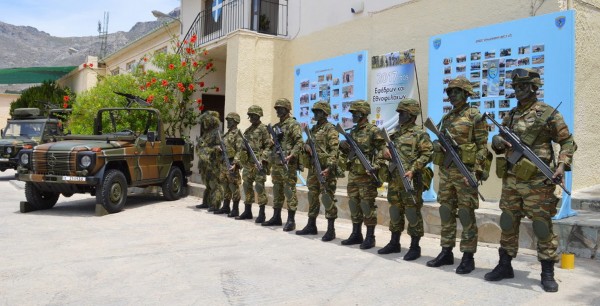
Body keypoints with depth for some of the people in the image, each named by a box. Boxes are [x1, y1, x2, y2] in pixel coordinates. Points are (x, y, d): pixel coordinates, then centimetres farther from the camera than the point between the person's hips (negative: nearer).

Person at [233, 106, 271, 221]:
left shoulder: (263, 129, -4)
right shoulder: (247, 130, 19)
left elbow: (268, 146, -10)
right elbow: (242, 147, 22)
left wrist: (263, 159, -21)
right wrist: (236, 160, 15)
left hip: (258, 163, -8)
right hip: (247, 163, 8)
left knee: (259, 187, -7)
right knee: (247, 186, 10)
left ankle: (261, 213, -1)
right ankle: (247, 211, 20)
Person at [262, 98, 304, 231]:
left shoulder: (293, 124, -7)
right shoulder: (276, 126, 18)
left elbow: (300, 142, -16)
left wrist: (291, 155, -27)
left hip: (288, 164, -8)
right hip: (276, 163, 9)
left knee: (289, 190, -6)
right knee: (277, 190, 13)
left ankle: (291, 220, -3)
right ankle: (276, 217, 21)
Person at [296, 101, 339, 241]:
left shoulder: (330, 129, -7)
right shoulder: (313, 129, 18)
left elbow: (334, 150, -15)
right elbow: (307, 144, 23)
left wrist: (329, 167, -26)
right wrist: (306, 146, -2)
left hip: (325, 169, -8)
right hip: (313, 167, 8)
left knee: (327, 198, -7)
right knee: (312, 196, 13)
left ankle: (331, 229, -2)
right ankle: (311, 226, 24)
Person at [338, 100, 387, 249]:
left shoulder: (373, 131, -8)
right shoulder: (353, 131, 15)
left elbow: (382, 150, -12)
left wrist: (376, 166, -23)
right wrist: (343, 147, 2)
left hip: (367, 174, -8)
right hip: (353, 173, 8)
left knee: (367, 205, -3)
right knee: (354, 203, 11)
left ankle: (370, 237, 4)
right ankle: (356, 234, 21)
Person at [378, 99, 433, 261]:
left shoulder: (420, 133, -5)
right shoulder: (396, 133, 17)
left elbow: (427, 154, -12)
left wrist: (413, 170, -21)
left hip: (411, 180, -7)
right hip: (394, 178, 7)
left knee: (412, 211, -3)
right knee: (395, 210, 13)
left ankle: (415, 247, 6)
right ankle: (394, 243, 23)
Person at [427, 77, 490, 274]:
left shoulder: (475, 116, -4)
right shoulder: (447, 117, 16)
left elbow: (483, 146, -7)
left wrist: (478, 169, -15)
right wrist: (437, 145, 0)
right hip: (445, 170, 7)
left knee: (466, 213, -3)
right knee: (446, 211, 10)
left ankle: (468, 257, 4)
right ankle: (446, 252, 19)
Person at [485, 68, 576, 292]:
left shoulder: (548, 113, -3)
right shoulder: (510, 115, 14)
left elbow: (568, 142, 0)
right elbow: (500, 145, 21)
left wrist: (562, 165, -15)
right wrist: (497, 142, -3)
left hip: (536, 181, -6)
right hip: (510, 179, 6)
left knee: (542, 226, 0)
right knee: (507, 224, 11)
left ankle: (548, 273, 11)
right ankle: (504, 266, 22)